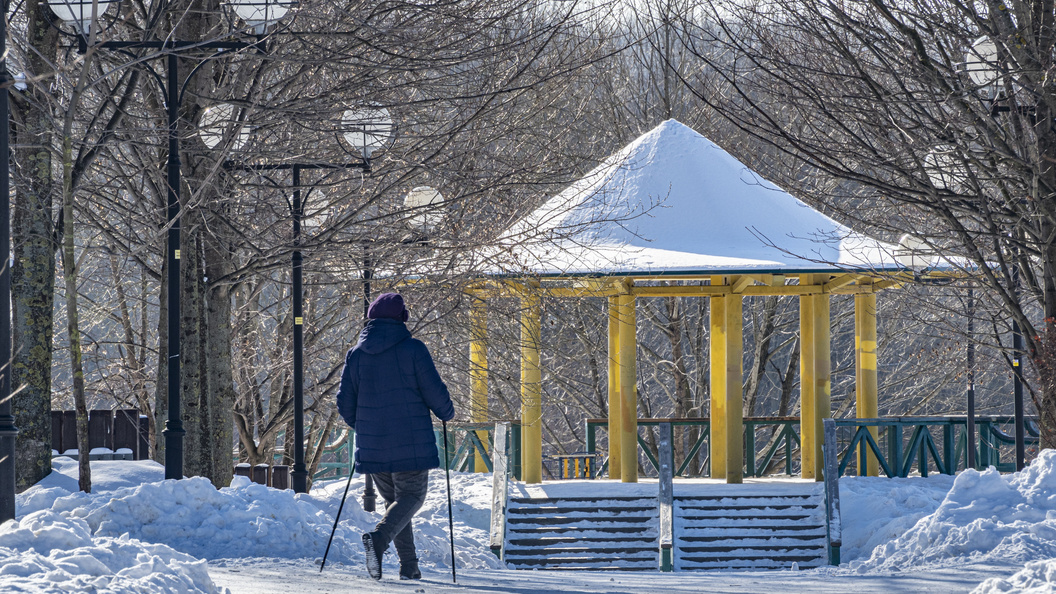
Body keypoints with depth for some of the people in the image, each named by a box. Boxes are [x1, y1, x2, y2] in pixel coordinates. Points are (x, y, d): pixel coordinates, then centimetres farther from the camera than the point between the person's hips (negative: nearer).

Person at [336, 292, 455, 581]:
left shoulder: (355, 354, 4)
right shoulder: (412, 349, -7)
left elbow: (345, 402, 6)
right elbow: (435, 392, -8)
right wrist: (447, 414, 13)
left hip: (372, 446, 4)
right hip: (411, 444, -4)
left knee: (393, 499, 17)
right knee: (411, 497, 4)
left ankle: (409, 566, 10)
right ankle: (378, 539, -24)